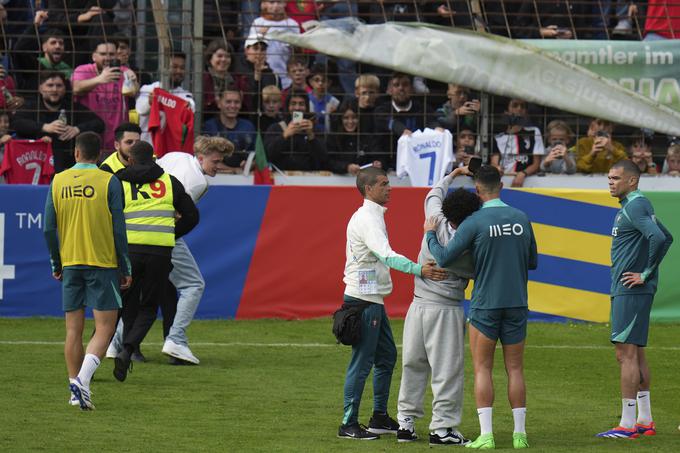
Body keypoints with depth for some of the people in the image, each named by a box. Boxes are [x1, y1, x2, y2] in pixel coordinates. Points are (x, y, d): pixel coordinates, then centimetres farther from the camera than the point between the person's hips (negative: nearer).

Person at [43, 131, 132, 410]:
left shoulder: (58, 182, 3)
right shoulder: (108, 182, -6)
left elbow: (49, 228, 5)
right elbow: (118, 229, -6)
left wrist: (56, 264, 18)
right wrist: (126, 269, 1)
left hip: (70, 262, 3)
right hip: (102, 262, -3)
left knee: (74, 330, 9)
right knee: (105, 328, -2)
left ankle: (75, 386, 8)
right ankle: (83, 380, -21)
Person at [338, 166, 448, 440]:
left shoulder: (372, 216, 16)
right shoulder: (367, 219, -17)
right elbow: (386, 255, -32)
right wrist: (419, 270, -41)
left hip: (373, 299, 11)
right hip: (363, 298, -11)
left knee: (386, 356, 16)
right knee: (362, 362, -7)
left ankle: (380, 418, 23)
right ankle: (348, 425, -4)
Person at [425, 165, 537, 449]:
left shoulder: (475, 222, -11)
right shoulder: (522, 219, 4)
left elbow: (444, 258, -10)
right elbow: (533, 262, 13)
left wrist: (430, 234, 7)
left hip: (485, 305, -4)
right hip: (517, 303, 4)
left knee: (482, 369, 2)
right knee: (515, 369, 8)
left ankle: (486, 435, -5)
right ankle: (520, 434, 7)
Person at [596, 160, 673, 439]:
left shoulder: (635, 207, -14)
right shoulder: (636, 206, 17)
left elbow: (659, 239, -28)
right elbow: (666, 238, 27)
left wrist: (647, 273, -19)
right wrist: (647, 269, 17)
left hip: (631, 291, -11)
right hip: (624, 290, 11)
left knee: (626, 353, -10)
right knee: (635, 353, 13)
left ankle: (627, 425, -10)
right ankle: (645, 421, 17)